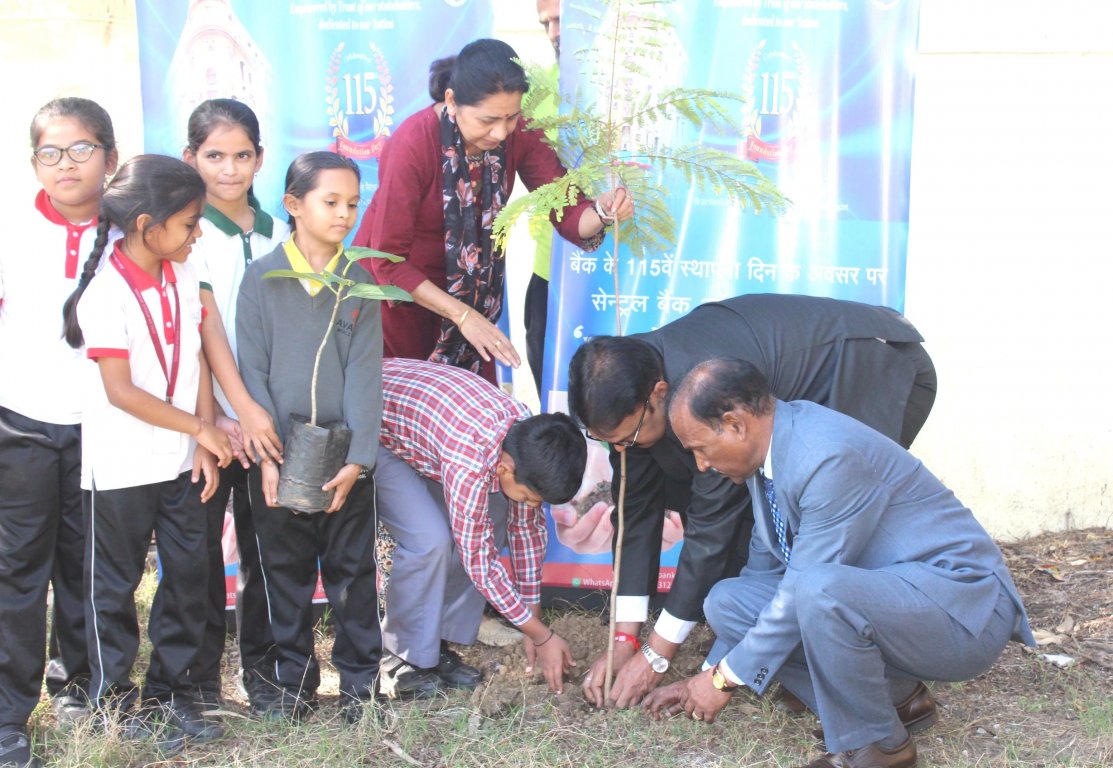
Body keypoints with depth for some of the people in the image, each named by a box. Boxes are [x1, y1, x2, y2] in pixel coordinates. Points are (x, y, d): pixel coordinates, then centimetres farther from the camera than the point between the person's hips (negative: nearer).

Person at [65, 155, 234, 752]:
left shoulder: (183, 278, 2)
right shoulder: (107, 292, -18)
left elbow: (196, 360, 4)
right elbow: (121, 392, -19)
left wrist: (205, 438, -5)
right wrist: (200, 428, -15)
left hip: (181, 461, 6)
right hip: (122, 467, -6)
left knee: (188, 574, 11)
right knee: (114, 583, 8)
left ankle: (169, 690, 24)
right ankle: (114, 699, 21)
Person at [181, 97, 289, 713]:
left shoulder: (276, 234, 9)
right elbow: (207, 325, -12)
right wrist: (243, 408, -19)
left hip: (267, 417, 4)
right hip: (212, 415, -4)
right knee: (202, 543, 3)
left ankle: (260, 661, 23)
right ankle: (200, 673, 14)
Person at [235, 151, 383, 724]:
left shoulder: (360, 283, 2)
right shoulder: (262, 279, -1)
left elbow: (364, 372, -4)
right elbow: (252, 371, -4)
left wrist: (357, 458, -13)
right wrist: (266, 455, -12)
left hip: (345, 456, 1)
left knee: (353, 569, 7)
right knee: (286, 571, 9)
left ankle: (359, 678, 18)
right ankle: (292, 680, 21)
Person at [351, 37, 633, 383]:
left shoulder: (518, 133, -15)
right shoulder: (413, 144, -28)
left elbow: (567, 213, -15)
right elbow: (388, 261, -26)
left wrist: (604, 212, -38)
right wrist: (463, 315, -32)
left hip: (465, 288, 4)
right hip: (394, 291, -4)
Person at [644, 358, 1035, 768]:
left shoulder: (830, 457, -25)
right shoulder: (770, 450, 4)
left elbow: (809, 587, -23)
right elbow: (763, 568, 15)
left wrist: (725, 677, -12)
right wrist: (708, 674, 18)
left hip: (965, 608, -9)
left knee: (818, 591, -37)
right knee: (728, 599, -3)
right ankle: (896, 697, 2)